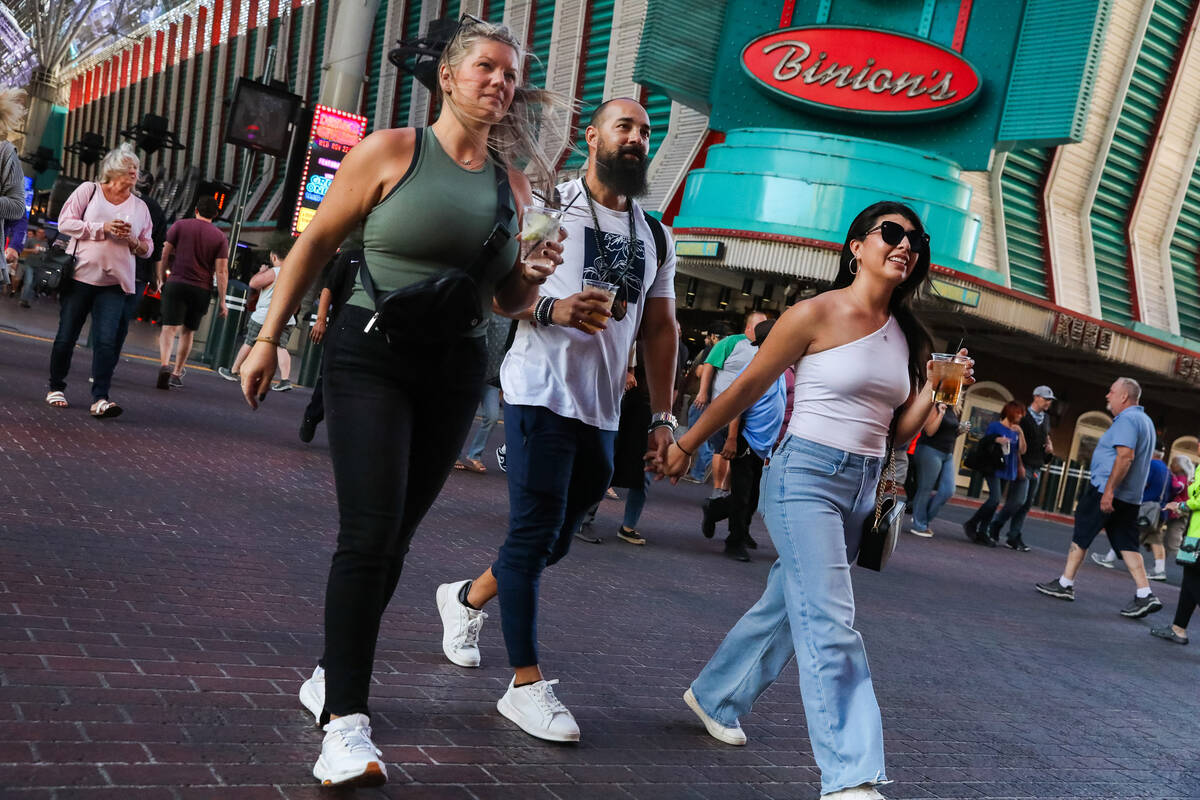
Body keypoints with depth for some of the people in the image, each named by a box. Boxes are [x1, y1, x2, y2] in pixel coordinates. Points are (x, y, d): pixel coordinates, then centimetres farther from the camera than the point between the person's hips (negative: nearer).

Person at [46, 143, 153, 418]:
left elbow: (147, 248, 14)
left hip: (115, 283, 1)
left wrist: (133, 241, -9)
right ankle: (56, 388, 24)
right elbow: (65, 222, -4)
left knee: (107, 341, -11)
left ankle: (100, 399, -13)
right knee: (66, 336, 7)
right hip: (80, 276, -1)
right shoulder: (88, 190, 4)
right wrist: (102, 228, -14)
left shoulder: (139, 207, 11)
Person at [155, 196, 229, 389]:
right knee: (187, 332, 14)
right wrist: (222, 302, 0)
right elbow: (221, 271, -2)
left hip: (176, 283, -1)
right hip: (202, 289, 1)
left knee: (169, 328, -7)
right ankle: (177, 374, 18)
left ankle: (164, 364, -31)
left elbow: (165, 254, 3)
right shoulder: (220, 237, 3)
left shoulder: (180, 226, 3)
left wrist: (161, 276, 19)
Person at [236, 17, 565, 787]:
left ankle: (332, 676, 28)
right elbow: (317, 242, -1)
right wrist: (269, 337, -4)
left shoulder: (511, 181, 10)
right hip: (373, 355, -4)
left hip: (456, 371, 5)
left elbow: (508, 300, 17)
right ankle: (346, 720, -9)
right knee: (371, 531, -14)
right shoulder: (392, 150, -3)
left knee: (393, 539, 10)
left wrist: (534, 276, -6)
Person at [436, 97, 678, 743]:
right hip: (542, 394, -6)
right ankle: (526, 683, 2)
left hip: (603, 413, 6)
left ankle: (468, 597, 39)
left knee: (555, 538, 14)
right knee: (535, 531, -6)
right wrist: (551, 308, -23)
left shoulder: (655, 237, 17)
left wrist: (662, 415, 12)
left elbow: (660, 328, 18)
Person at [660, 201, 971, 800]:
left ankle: (714, 698, 38)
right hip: (805, 475, -7)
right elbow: (747, 388, -3)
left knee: (786, 605, 17)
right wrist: (685, 445, 3)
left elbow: (899, 429, 12)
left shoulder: (907, 336, 10)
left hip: (862, 487, 7)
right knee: (830, 623, -13)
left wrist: (936, 390, -6)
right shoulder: (816, 314, -9)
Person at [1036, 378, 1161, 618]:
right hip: (1131, 497, 9)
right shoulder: (1145, 421, 18)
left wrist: (1108, 491, -27)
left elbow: (1125, 456, -26)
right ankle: (1145, 595, -1)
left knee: (1080, 537, 2)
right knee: (1127, 545, 7)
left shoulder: (1126, 420, -14)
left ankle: (1065, 584, 9)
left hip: (1105, 491, -9)